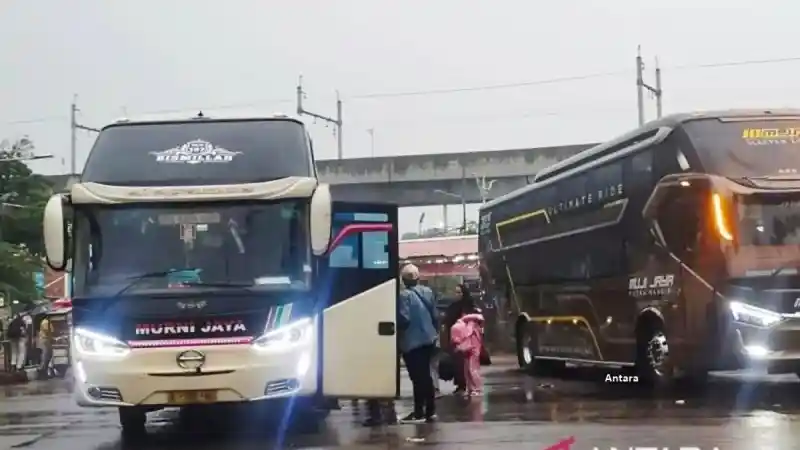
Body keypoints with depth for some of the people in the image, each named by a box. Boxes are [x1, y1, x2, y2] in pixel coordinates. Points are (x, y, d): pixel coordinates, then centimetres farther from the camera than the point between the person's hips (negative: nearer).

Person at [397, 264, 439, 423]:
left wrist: (396, 328, -3)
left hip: (412, 342, -7)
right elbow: (434, 315, 11)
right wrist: (435, 331, 23)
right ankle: (430, 411, 18)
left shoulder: (404, 295, -16)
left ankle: (419, 413, 0)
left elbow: (404, 319, -22)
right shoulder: (427, 291, 6)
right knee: (425, 374, 15)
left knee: (417, 377, -3)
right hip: (428, 339, 7)